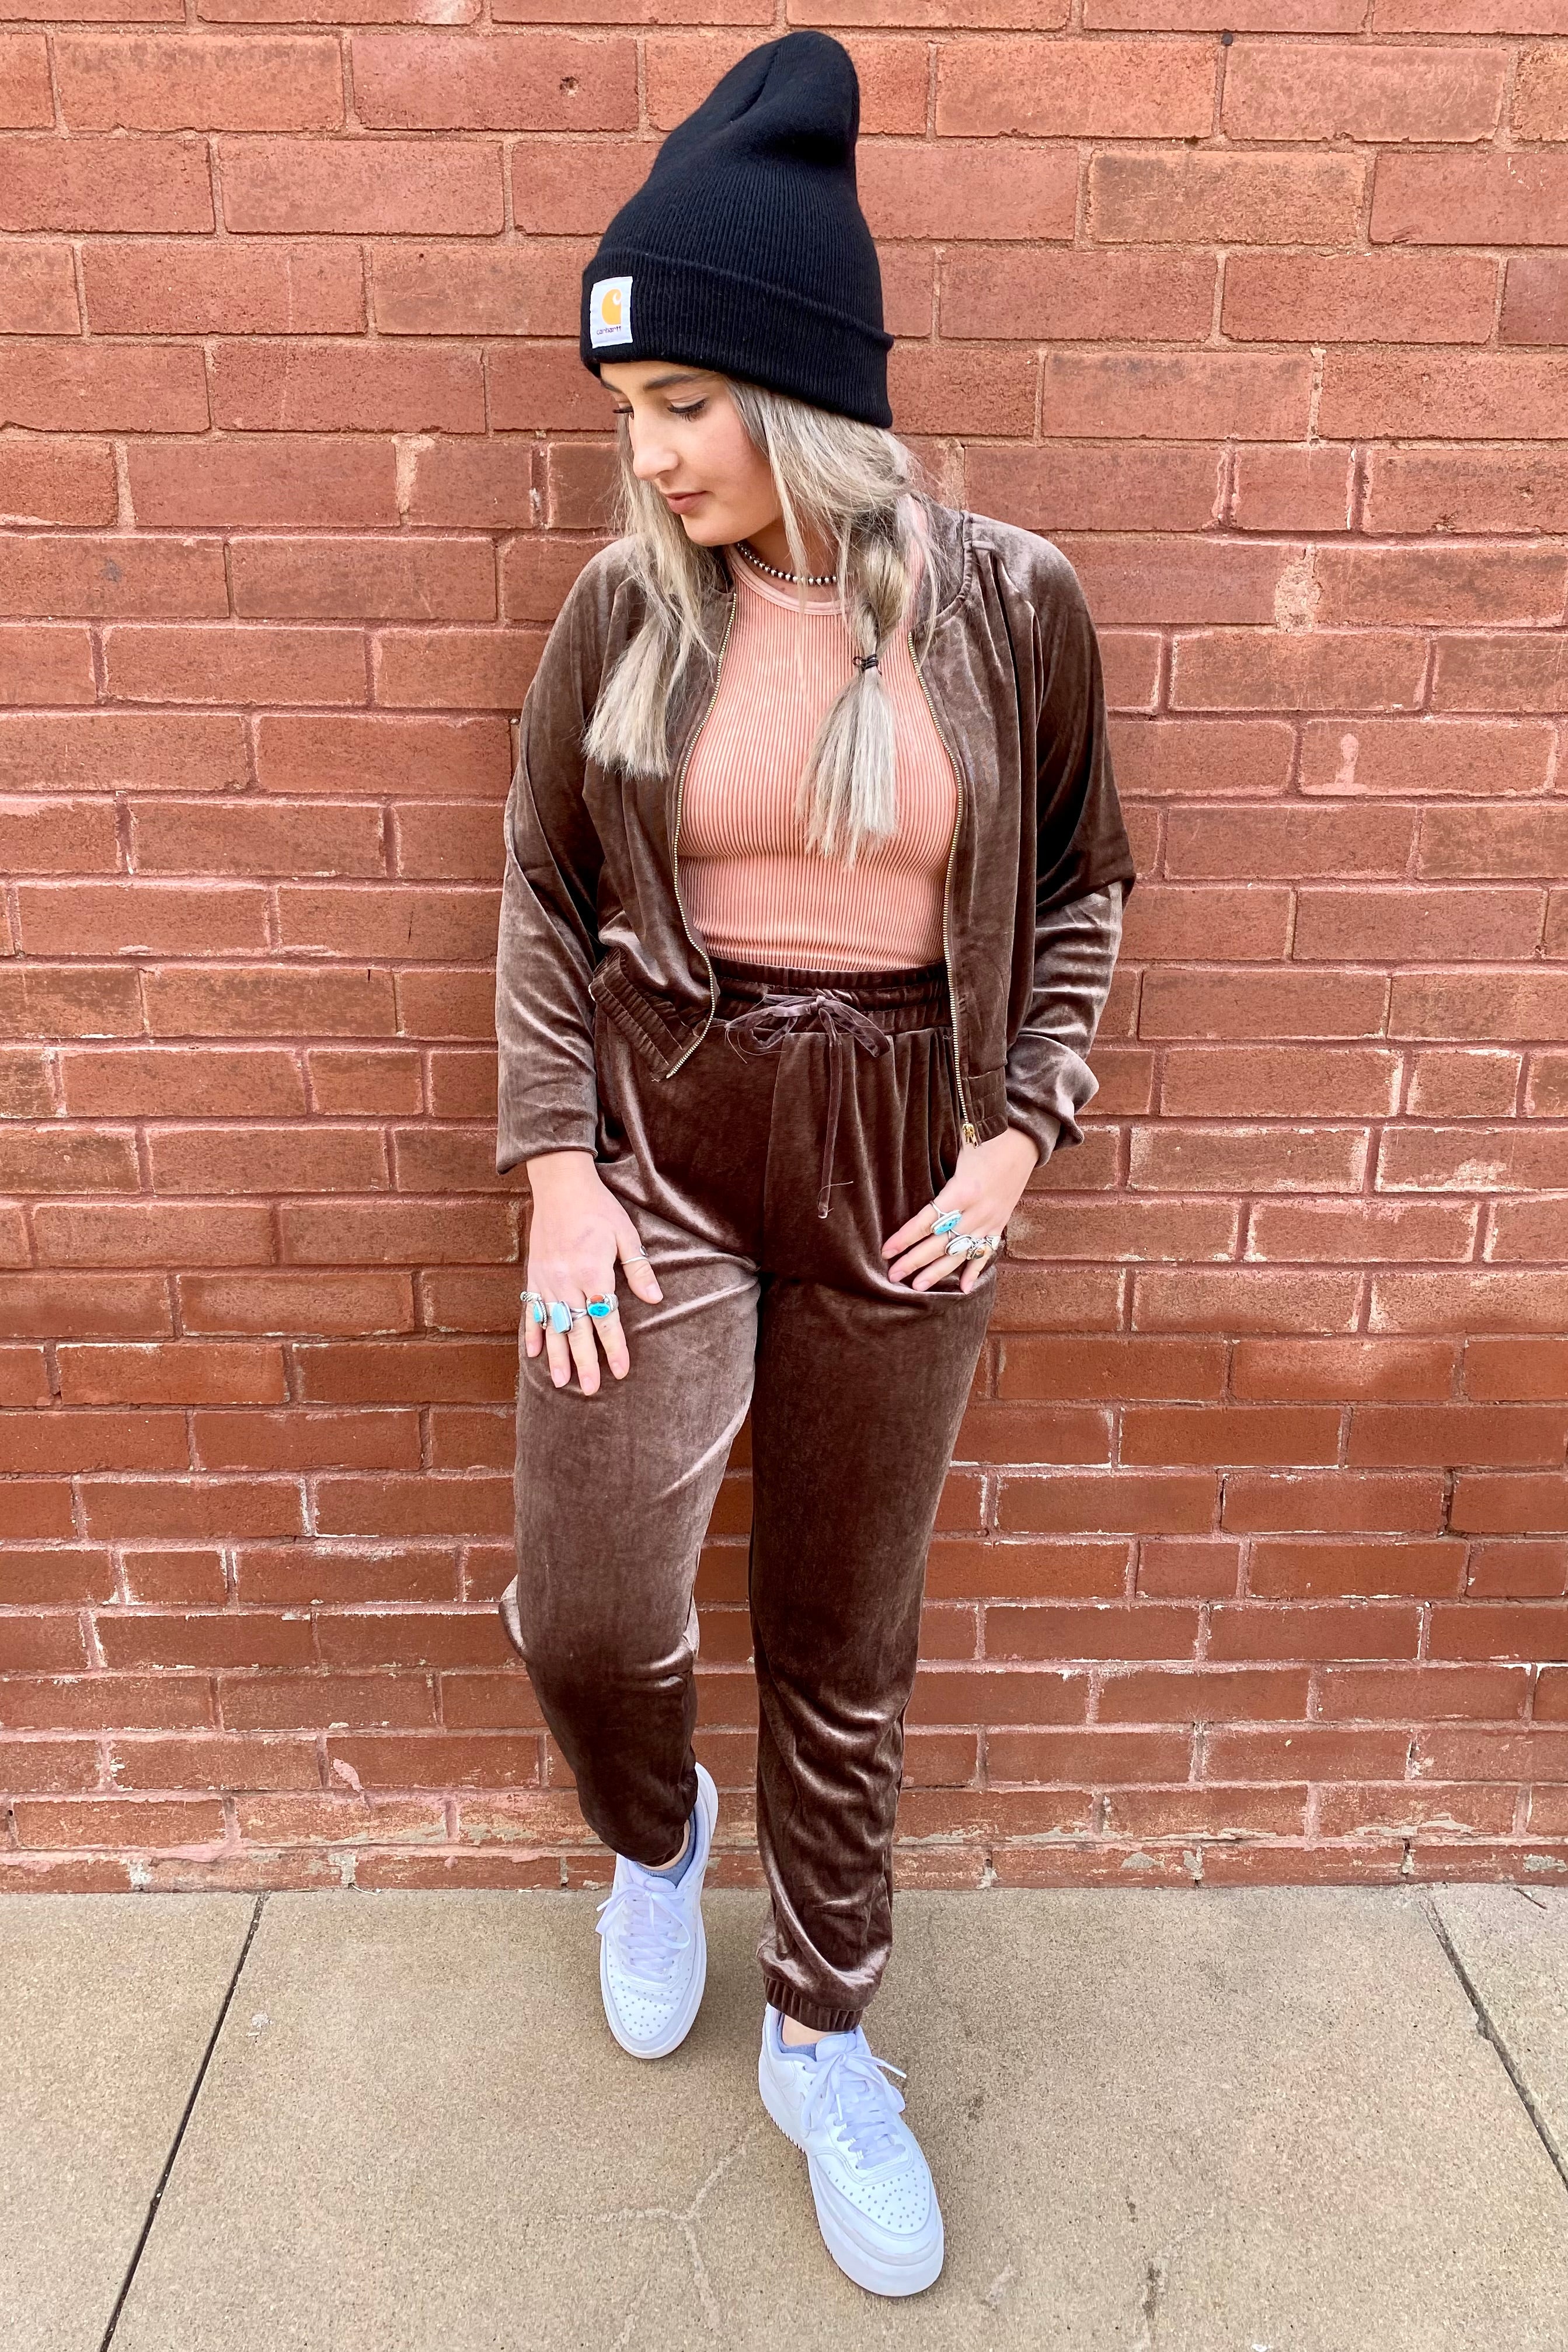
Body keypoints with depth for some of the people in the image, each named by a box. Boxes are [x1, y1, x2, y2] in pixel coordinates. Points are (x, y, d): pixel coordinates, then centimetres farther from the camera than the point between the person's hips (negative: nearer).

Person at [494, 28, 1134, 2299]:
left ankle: (823, 2036, 36)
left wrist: (1013, 1140, -4)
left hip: (904, 1171, 0)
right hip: (658, 1141, 1)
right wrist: (557, 1171, -5)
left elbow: (1078, 889, 6)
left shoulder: (1010, 603, -5)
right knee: (588, 1616, -5)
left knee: (846, 1643, 11)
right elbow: (541, 900, 4)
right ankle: (656, 1839, 34)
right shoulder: (627, 603, -2)